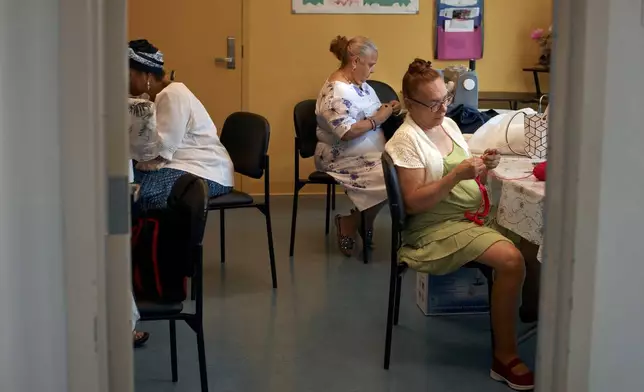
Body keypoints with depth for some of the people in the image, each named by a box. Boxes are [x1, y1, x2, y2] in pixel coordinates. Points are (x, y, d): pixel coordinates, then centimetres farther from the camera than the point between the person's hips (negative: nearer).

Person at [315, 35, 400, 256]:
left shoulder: (359, 83, 12)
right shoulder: (336, 91, -19)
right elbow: (347, 132, -26)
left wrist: (388, 108, 3)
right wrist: (378, 118, -17)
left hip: (370, 153, 10)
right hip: (344, 160, -10)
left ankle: (362, 223, 2)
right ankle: (349, 225, -4)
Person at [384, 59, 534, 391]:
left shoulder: (449, 125, 10)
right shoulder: (407, 140, -12)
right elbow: (413, 202, -18)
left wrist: (483, 168, -6)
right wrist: (456, 176, -25)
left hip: (474, 214, 7)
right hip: (438, 227, -7)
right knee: (511, 260, -26)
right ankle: (505, 357, -14)